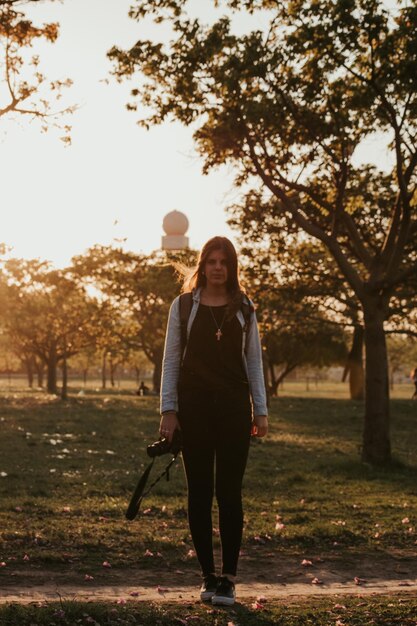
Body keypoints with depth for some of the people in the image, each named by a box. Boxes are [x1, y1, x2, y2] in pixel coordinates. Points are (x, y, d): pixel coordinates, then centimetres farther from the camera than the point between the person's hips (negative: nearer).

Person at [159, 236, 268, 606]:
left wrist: (261, 411, 4)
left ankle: (228, 578, 5)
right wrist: (168, 409, -3)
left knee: (229, 493, -1)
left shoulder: (244, 309, 9)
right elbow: (171, 361, 5)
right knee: (199, 493, 3)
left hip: (234, 409, 0)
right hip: (194, 409, 0)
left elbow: (254, 362, 10)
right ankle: (208, 576, 12)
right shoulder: (183, 306, 5)